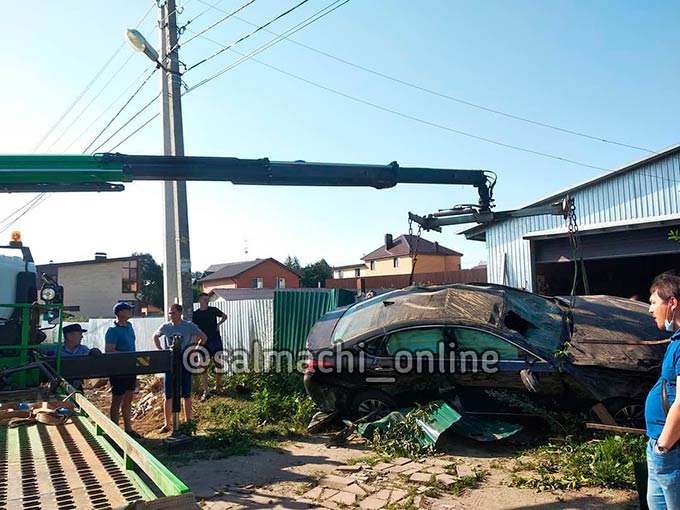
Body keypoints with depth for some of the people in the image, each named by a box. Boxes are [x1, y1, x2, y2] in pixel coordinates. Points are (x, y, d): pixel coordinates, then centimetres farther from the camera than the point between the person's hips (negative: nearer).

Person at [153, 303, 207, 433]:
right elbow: (155, 337, 18)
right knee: (168, 395, 6)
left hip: (184, 363, -2)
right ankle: (167, 424, 17)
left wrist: (196, 348, -10)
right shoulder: (165, 326, 0)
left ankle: (188, 422, 17)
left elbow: (204, 337, 0)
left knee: (186, 395, 5)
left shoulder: (189, 326, -7)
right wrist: (161, 350, 6)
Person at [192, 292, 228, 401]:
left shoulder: (213, 310, 1)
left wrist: (218, 324, 4)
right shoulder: (195, 314, 0)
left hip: (216, 342, 1)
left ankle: (218, 384, 29)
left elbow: (224, 316, 18)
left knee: (218, 364, 7)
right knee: (203, 367, -1)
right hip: (204, 344, -1)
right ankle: (205, 392, 5)